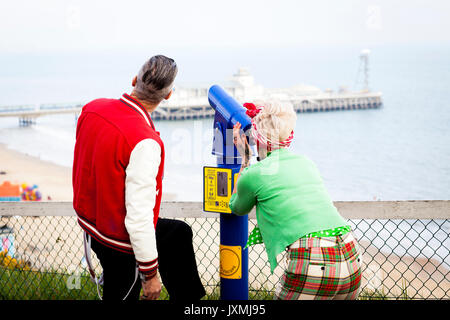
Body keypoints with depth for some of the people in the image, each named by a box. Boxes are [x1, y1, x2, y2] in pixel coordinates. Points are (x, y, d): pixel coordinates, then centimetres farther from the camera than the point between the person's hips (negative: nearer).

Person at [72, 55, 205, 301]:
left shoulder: (92, 108, -8)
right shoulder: (145, 143, -32)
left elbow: (82, 165, 10)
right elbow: (139, 217, -30)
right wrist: (150, 275, -19)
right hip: (119, 241, -8)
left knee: (179, 233, 26)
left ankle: (187, 298, 46)